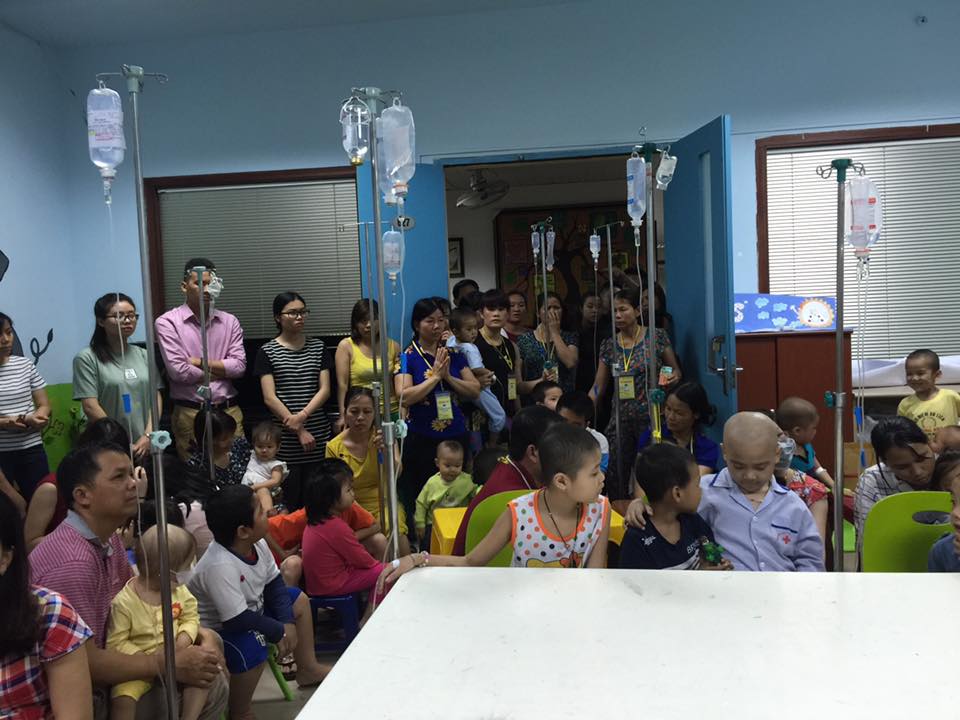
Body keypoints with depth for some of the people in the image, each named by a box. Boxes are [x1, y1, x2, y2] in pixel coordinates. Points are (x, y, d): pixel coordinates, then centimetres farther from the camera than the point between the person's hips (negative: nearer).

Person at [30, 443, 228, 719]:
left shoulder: (107, 537, 2)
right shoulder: (73, 564, -29)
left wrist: (199, 633, -4)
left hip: (99, 671, 9)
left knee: (212, 685, 3)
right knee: (202, 690, -17)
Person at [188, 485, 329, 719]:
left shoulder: (257, 544, -10)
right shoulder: (220, 566, -37)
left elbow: (275, 584, 2)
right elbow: (237, 620, -35)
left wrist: (288, 622, -11)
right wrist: (280, 631, -22)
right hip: (219, 628, -10)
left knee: (299, 600, 14)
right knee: (252, 646, -37)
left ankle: (307, 668, 30)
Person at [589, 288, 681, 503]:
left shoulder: (657, 337, -1)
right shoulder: (609, 345, 7)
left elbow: (675, 371, 8)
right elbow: (598, 387, 8)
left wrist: (674, 378, -15)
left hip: (652, 418, -3)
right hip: (620, 420, 3)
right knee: (615, 478, 1)